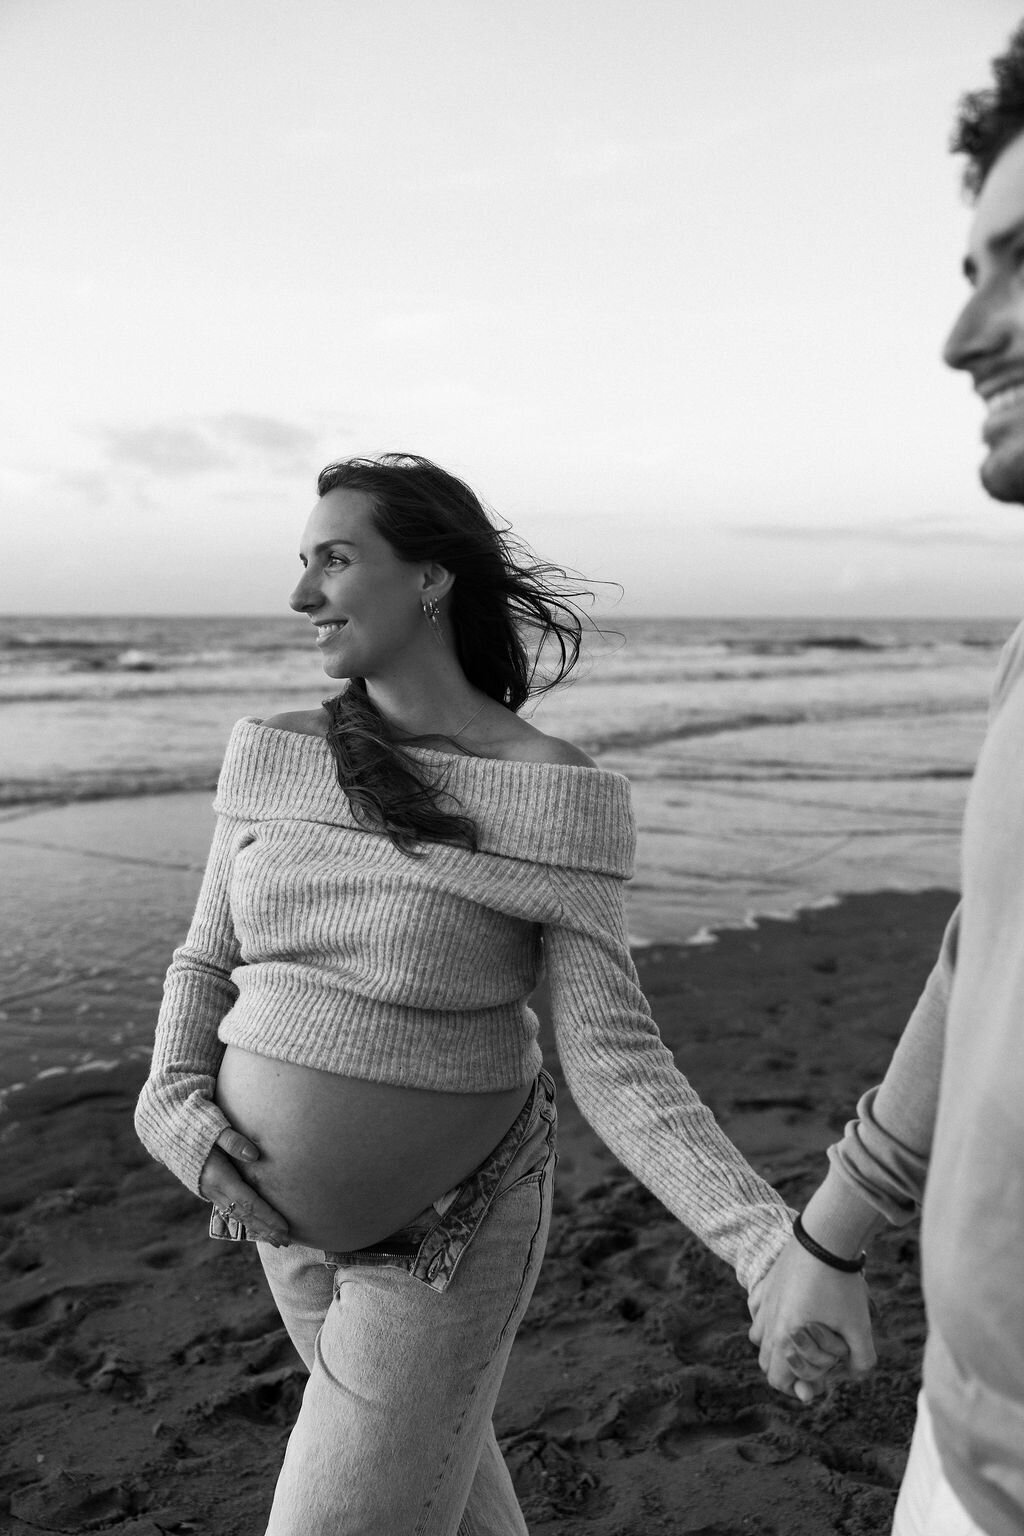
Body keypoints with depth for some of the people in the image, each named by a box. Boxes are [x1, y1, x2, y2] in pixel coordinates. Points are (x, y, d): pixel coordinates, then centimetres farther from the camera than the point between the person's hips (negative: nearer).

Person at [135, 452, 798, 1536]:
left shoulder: (552, 794, -19)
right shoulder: (275, 757, -5)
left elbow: (614, 1065, -20)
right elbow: (207, 967, 4)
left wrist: (777, 1248, -31)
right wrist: (174, 1111, -14)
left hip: (453, 1221, -5)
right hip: (289, 1210, 5)